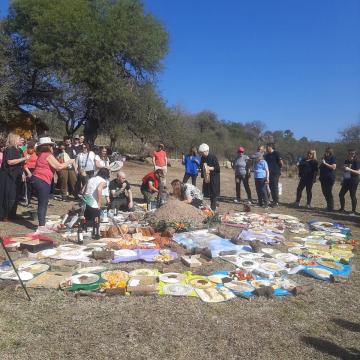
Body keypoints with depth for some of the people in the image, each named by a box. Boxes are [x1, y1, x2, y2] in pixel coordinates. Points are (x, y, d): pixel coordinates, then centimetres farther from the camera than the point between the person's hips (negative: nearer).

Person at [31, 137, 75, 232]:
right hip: (42, 181, -9)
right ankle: (41, 227, -5)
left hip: (36, 179, 9)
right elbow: (59, 166, -14)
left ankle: (42, 224, 20)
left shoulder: (41, 155, 18)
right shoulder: (48, 155, -9)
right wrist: (69, 162, -1)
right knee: (43, 204, -6)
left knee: (42, 203, 15)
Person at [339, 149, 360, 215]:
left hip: (353, 181, -7)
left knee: (353, 196, -2)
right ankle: (342, 208, 21)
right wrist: (343, 180, 19)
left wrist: (350, 169, -25)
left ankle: (353, 211, 8)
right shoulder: (346, 161, 12)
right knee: (341, 194, 7)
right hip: (346, 181, 7)